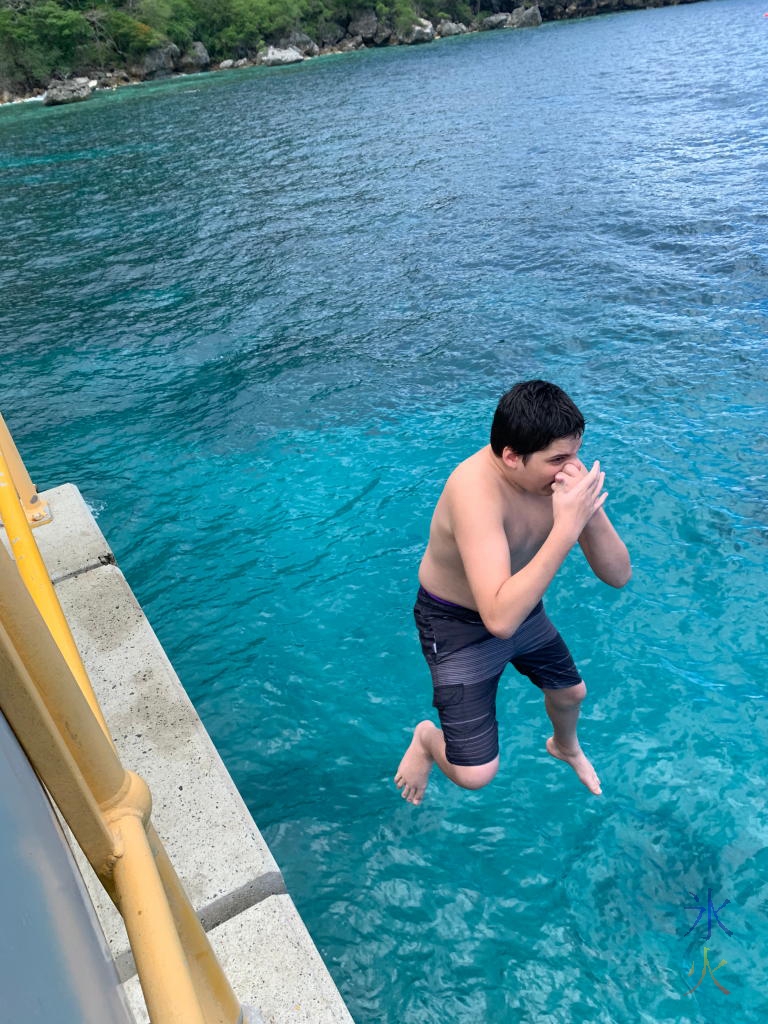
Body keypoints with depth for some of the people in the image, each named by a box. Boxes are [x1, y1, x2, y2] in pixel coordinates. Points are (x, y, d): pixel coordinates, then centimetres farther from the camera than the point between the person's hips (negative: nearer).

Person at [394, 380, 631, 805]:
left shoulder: (559, 471, -19)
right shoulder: (476, 489, -39)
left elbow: (618, 575, -15)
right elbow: (500, 619, -46)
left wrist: (590, 512, -34)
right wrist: (566, 528, -47)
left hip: (520, 607, 6)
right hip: (457, 625, -6)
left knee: (571, 691, 27)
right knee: (475, 774, -7)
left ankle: (565, 746, 63)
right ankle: (427, 738, 29)